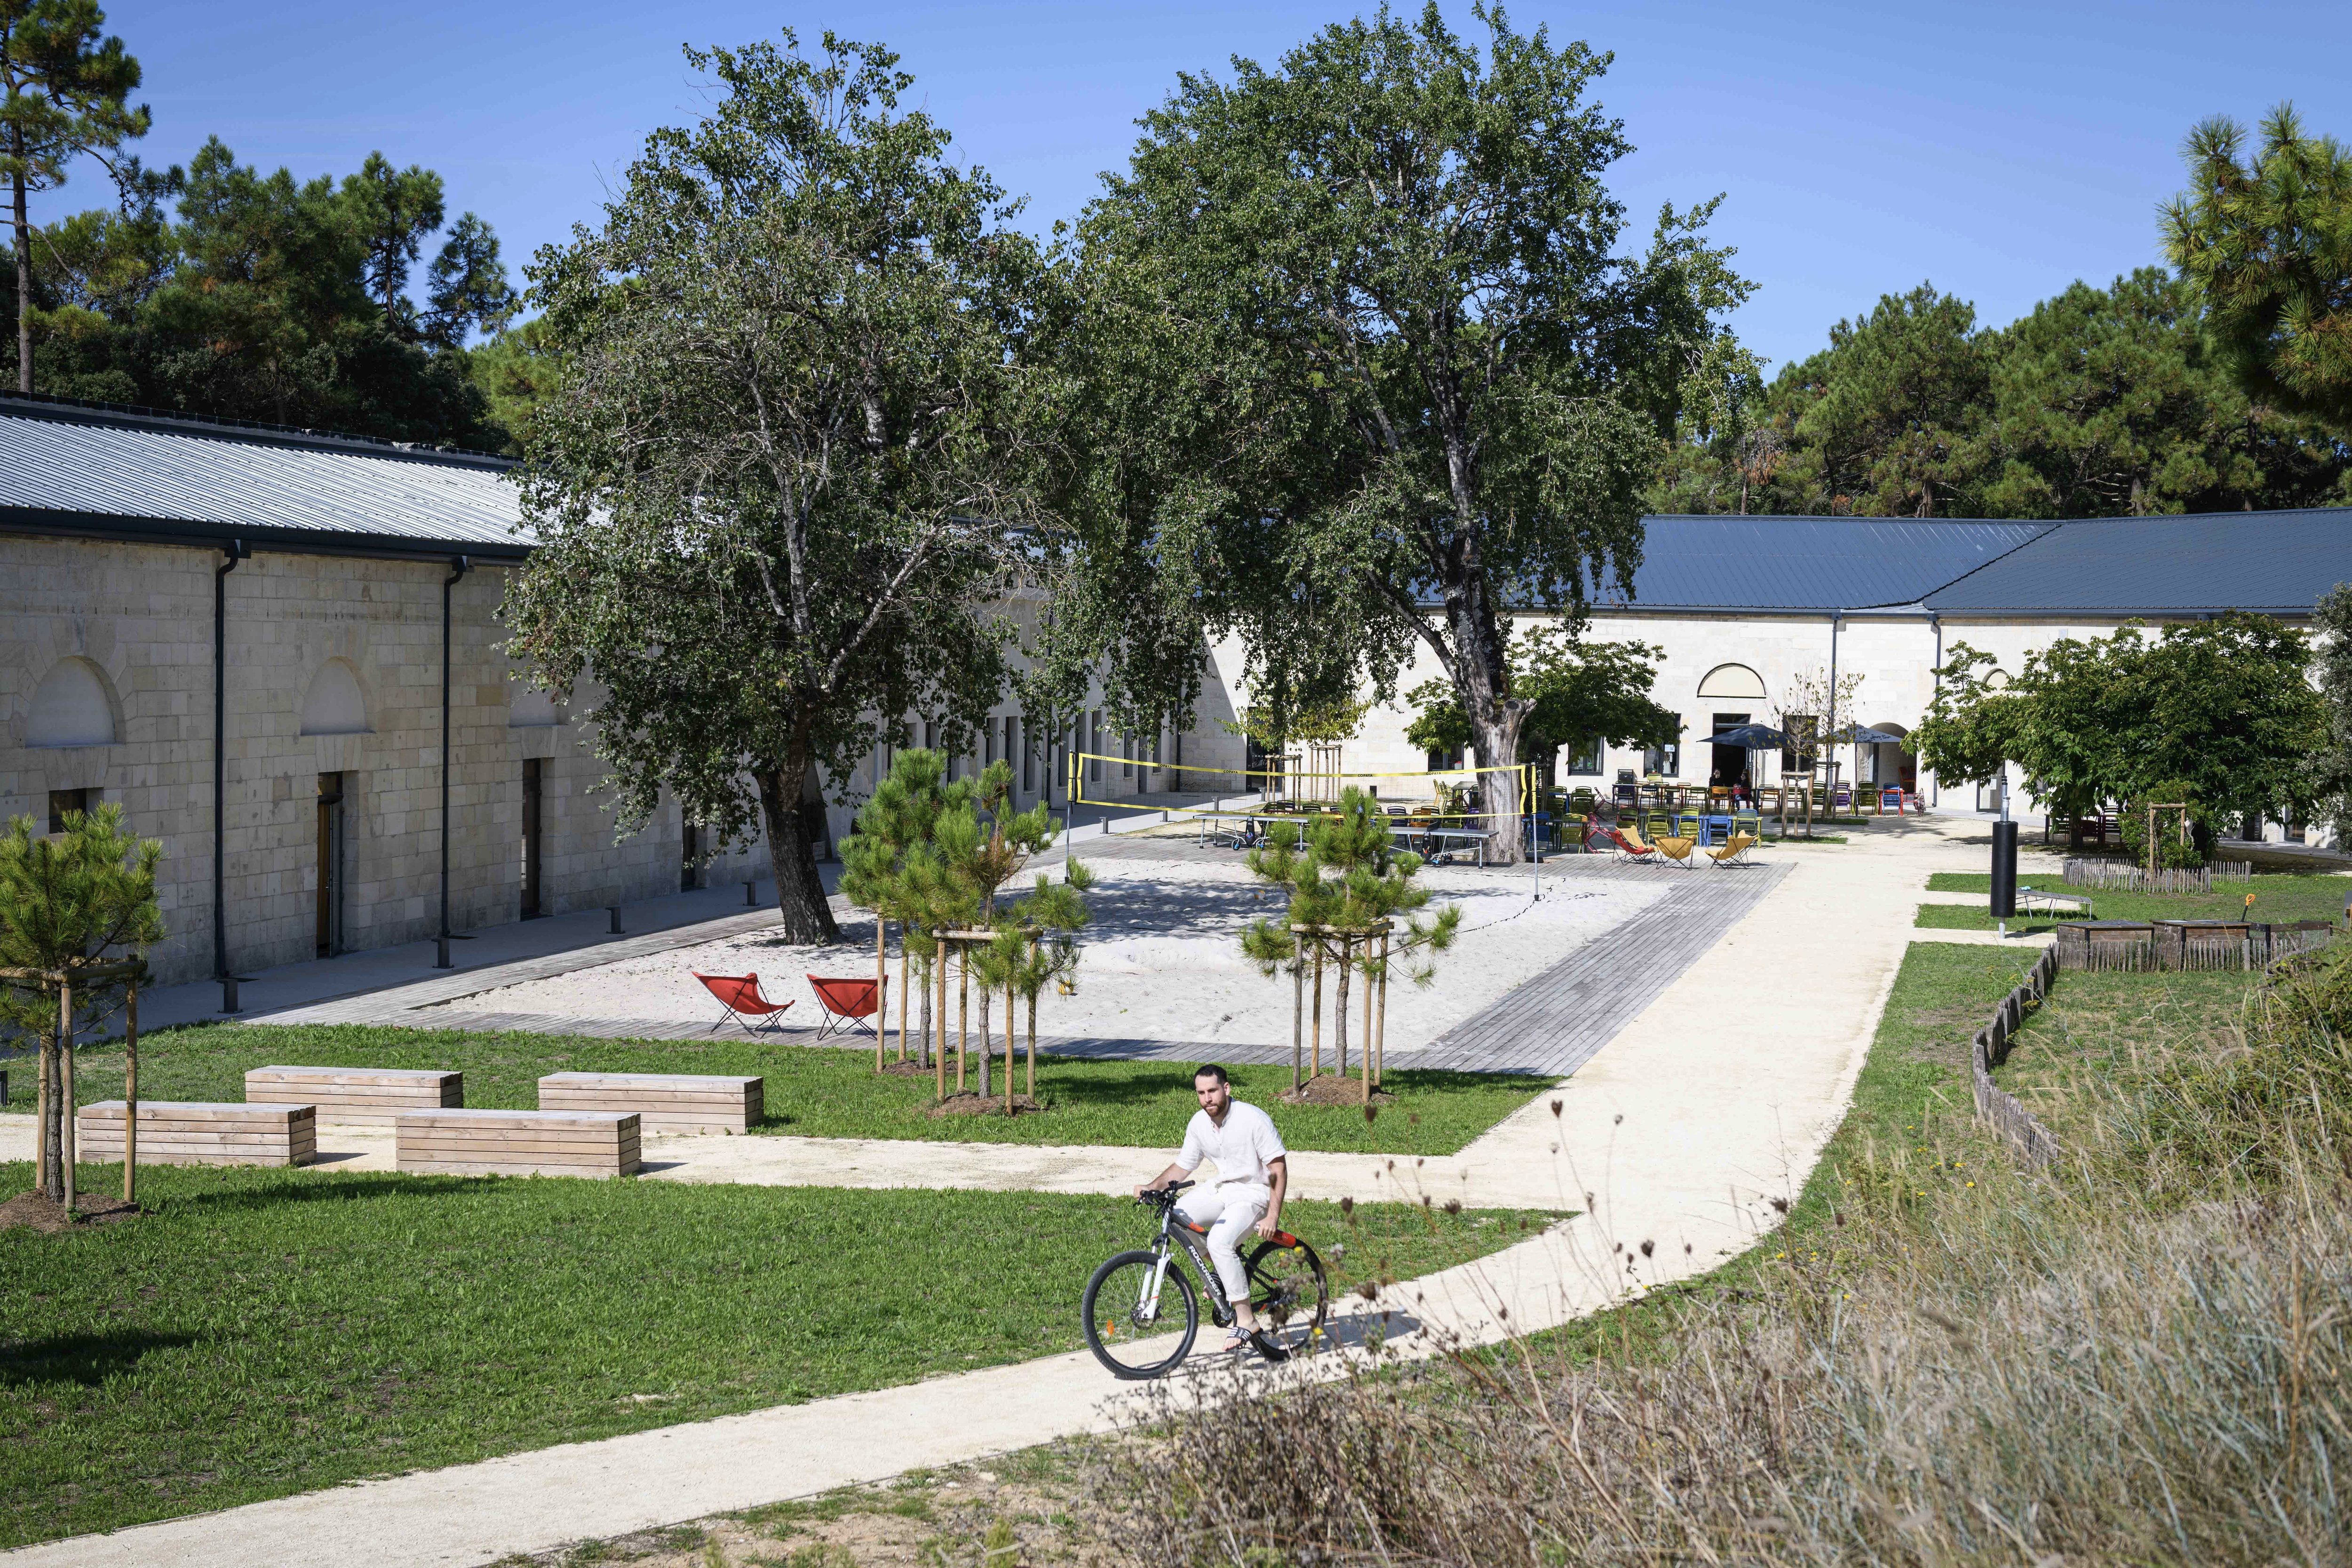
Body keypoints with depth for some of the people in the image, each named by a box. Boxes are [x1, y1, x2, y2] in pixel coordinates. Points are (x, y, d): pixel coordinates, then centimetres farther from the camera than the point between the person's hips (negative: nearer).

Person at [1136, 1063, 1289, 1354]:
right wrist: (1152, 1186, -7)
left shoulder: (1253, 1120, -19)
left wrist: (1273, 1216, -24)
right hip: (1221, 1189, 7)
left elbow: (1279, 1168, -17)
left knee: (1219, 1242, -30)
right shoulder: (1200, 1123, 0)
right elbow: (1183, 1166, 11)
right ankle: (1225, 1267, 8)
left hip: (1253, 1193, -7)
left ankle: (1245, 1319, -19)